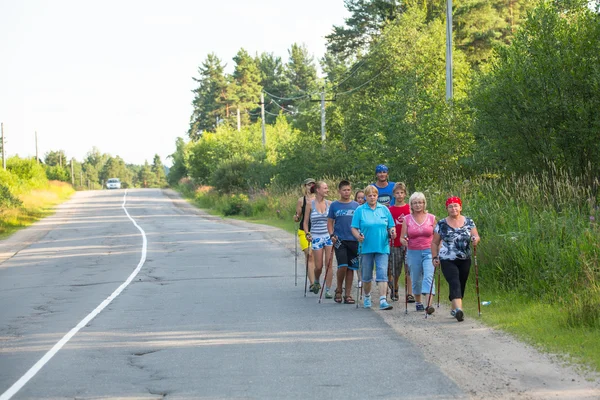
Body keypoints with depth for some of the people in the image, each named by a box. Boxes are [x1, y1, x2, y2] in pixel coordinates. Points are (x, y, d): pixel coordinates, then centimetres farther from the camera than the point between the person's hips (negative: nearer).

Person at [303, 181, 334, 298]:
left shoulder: (329, 204, 3)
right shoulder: (310, 204, -2)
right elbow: (306, 222, 4)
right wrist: (307, 234, -9)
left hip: (329, 236, 1)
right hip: (316, 237, -1)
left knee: (329, 264, -4)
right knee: (318, 266, 2)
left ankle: (328, 290, 2)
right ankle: (316, 282, 34)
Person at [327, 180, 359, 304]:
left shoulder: (356, 205, 7)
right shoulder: (334, 205, 4)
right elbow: (330, 222, 7)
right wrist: (332, 235, -8)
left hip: (353, 240, 2)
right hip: (339, 240, -2)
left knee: (350, 267, 4)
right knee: (343, 266, -14)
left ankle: (347, 294, 11)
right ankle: (338, 290, 7)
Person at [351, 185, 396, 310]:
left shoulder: (384, 209, 8)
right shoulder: (360, 210, 2)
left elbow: (391, 226, 12)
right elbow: (354, 228, 0)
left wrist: (392, 232, -10)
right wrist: (358, 236, -20)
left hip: (382, 247, 0)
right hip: (366, 247, 0)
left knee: (382, 273, -12)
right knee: (366, 275, 10)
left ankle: (383, 300, -17)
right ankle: (367, 297, 32)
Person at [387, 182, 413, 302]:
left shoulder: (410, 209, 5)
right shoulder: (390, 210, 6)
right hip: (395, 244, 1)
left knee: (409, 270, -5)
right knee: (395, 271, 7)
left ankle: (409, 294, -4)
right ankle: (394, 291, 29)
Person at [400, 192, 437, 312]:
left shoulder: (431, 218, 4)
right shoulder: (407, 219, 4)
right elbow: (402, 237, 5)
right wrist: (403, 240, -18)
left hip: (429, 252, -1)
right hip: (413, 253, 1)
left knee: (429, 276, -17)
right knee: (416, 280, 9)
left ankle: (429, 304, -25)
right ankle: (418, 302, 28)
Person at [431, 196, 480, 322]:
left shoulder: (469, 222, 4)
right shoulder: (442, 224, 0)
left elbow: (476, 236, 3)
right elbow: (435, 242, 6)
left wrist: (475, 239, -21)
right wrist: (435, 257, -4)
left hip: (465, 260, 3)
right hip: (448, 260, -3)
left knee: (461, 285, 10)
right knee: (454, 283, -19)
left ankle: (454, 308, 29)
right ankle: (458, 309, -34)